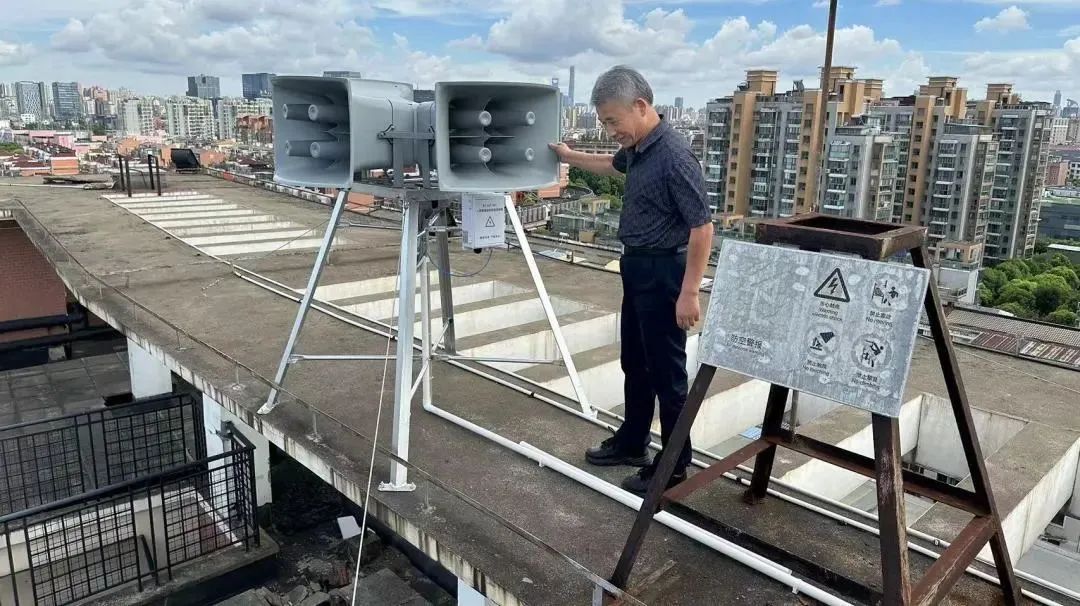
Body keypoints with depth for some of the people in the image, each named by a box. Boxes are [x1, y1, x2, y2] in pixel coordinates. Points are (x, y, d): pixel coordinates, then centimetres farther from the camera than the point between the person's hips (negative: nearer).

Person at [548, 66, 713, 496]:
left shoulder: (673, 155, -23)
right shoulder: (636, 147, 5)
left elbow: (701, 227, -24)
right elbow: (614, 165, 31)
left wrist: (689, 292, -24)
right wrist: (571, 157, 36)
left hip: (662, 272, -9)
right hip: (636, 267, 9)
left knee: (666, 370, 2)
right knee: (633, 363, 19)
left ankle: (675, 464, 16)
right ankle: (631, 442, 35)